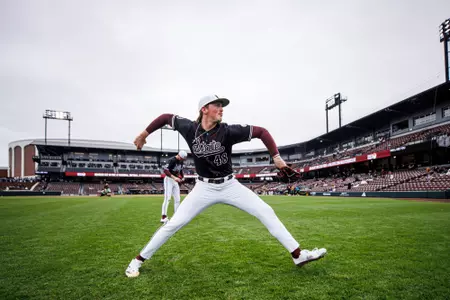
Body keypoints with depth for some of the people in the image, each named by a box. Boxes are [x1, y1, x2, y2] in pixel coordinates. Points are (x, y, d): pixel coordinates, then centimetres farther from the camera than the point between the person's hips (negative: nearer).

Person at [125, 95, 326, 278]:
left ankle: (298, 255, 5)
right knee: (173, 224, -4)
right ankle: (138, 260, 15)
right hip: (204, 187, 0)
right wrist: (144, 134, 12)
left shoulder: (228, 131, -16)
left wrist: (276, 157, -20)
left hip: (229, 185, 1)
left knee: (266, 212, -6)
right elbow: (166, 117, 5)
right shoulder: (189, 128, -12)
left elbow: (261, 131, -12)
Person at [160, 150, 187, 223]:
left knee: (177, 199, 7)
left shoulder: (181, 162, 7)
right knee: (167, 198, -13)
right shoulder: (172, 160, -18)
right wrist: (174, 177, -34)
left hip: (176, 181, 8)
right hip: (169, 180, -8)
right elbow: (165, 170, -27)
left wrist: (182, 177, 3)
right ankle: (163, 217, -10)